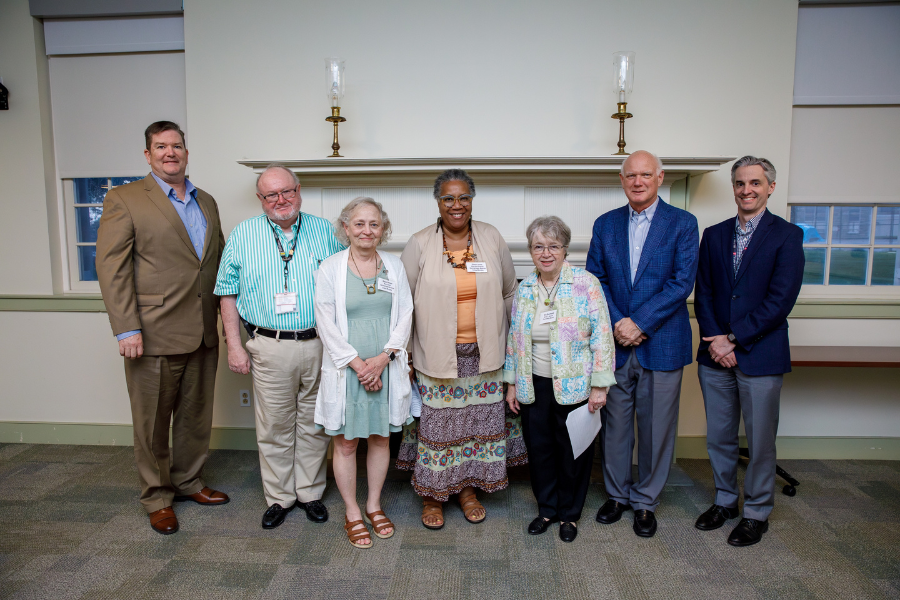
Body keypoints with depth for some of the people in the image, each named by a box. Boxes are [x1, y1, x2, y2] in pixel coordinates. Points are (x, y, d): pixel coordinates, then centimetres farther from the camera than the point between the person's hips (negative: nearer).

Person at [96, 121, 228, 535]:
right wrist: (127, 329, -15)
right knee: (152, 421, 8)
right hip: (154, 334, -5)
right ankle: (157, 497, 26)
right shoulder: (124, 199, -3)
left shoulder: (207, 203, 14)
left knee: (197, 416, 16)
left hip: (202, 334, 5)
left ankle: (188, 481, 35)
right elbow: (111, 267, -9)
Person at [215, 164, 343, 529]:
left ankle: (310, 493, 29)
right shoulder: (243, 235, 4)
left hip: (320, 345, 1)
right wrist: (234, 345, -2)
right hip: (271, 347, -1)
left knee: (314, 424, 11)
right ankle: (279, 497, 26)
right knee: (274, 427, 8)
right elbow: (229, 294, 5)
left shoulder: (325, 231, 5)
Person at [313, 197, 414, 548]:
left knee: (381, 438, 13)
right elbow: (326, 324, -7)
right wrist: (358, 363, -13)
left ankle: (374, 505, 33)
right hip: (346, 370, -2)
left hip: (387, 368, 3)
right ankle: (352, 514, 25)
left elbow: (404, 318, 2)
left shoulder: (395, 266, 4)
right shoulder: (330, 268, -4)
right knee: (346, 443, 7)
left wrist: (382, 358, -10)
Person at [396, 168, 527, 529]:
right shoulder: (419, 244, -5)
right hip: (436, 354, -2)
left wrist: (502, 337, 9)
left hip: (483, 354, 3)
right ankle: (433, 495, 28)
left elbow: (510, 292, 11)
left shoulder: (492, 239, 1)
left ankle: (468, 488, 35)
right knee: (437, 426, 7)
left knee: (479, 423, 13)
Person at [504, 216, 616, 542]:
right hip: (534, 386, 4)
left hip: (574, 386, -3)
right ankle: (547, 508, 34)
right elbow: (514, 338, 10)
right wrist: (511, 383, 9)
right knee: (539, 448, 12)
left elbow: (602, 337, -10)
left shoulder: (586, 284, -9)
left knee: (573, 451, 9)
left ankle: (570, 513, 31)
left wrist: (599, 386, -12)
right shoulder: (524, 288, 4)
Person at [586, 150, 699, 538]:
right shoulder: (605, 224, 7)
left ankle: (645, 500, 28)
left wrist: (639, 324, -16)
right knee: (615, 425, 13)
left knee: (656, 428, 9)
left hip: (661, 345, -2)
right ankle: (616, 494, 32)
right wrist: (617, 325, -11)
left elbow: (682, 281, -10)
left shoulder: (683, 223, -2)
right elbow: (595, 279, 3)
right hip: (614, 343, 2)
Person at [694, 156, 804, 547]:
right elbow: (703, 293, 6)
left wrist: (734, 339, -14)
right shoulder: (714, 235, 9)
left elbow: (781, 300, -12)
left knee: (760, 440, 8)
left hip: (761, 354, -4)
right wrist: (714, 339, -8)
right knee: (718, 436, 14)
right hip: (715, 353, 4)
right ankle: (725, 500, 33)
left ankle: (757, 512, 26)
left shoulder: (787, 235, -4)